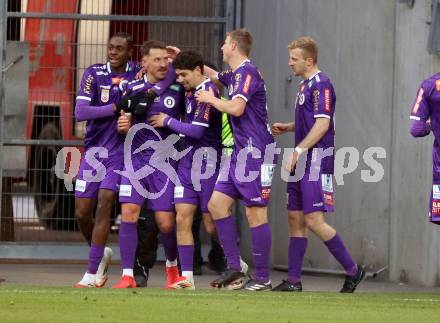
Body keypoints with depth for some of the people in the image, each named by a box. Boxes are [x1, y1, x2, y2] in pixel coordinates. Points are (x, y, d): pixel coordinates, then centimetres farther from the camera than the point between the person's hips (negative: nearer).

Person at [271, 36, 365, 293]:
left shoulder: (321, 84, -13)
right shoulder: (305, 85, 18)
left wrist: (299, 150, -22)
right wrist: (287, 128, 14)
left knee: (314, 220, -12)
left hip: (316, 162, -10)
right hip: (303, 163, 10)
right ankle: (294, 281, 10)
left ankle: (353, 270, -2)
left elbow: (322, 123, -21)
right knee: (296, 218, 8)